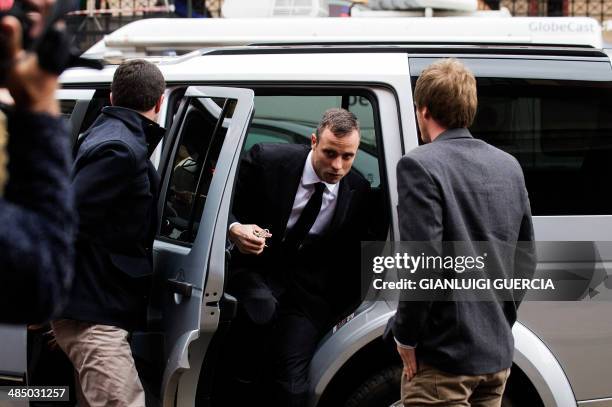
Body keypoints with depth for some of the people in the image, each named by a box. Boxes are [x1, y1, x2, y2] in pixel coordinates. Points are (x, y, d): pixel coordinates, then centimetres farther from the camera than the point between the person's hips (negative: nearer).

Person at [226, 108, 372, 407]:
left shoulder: (358, 193, -4)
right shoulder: (267, 160, -11)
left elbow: (351, 253, 8)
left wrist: (344, 307, -1)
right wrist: (234, 230, -23)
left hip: (309, 288, 0)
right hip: (258, 271, 0)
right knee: (261, 308, -28)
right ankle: (245, 380, -5)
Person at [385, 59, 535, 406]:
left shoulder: (420, 165, -13)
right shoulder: (508, 166, 9)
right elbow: (526, 259, 11)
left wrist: (406, 338, -9)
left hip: (445, 355, -7)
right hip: (498, 354, 7)